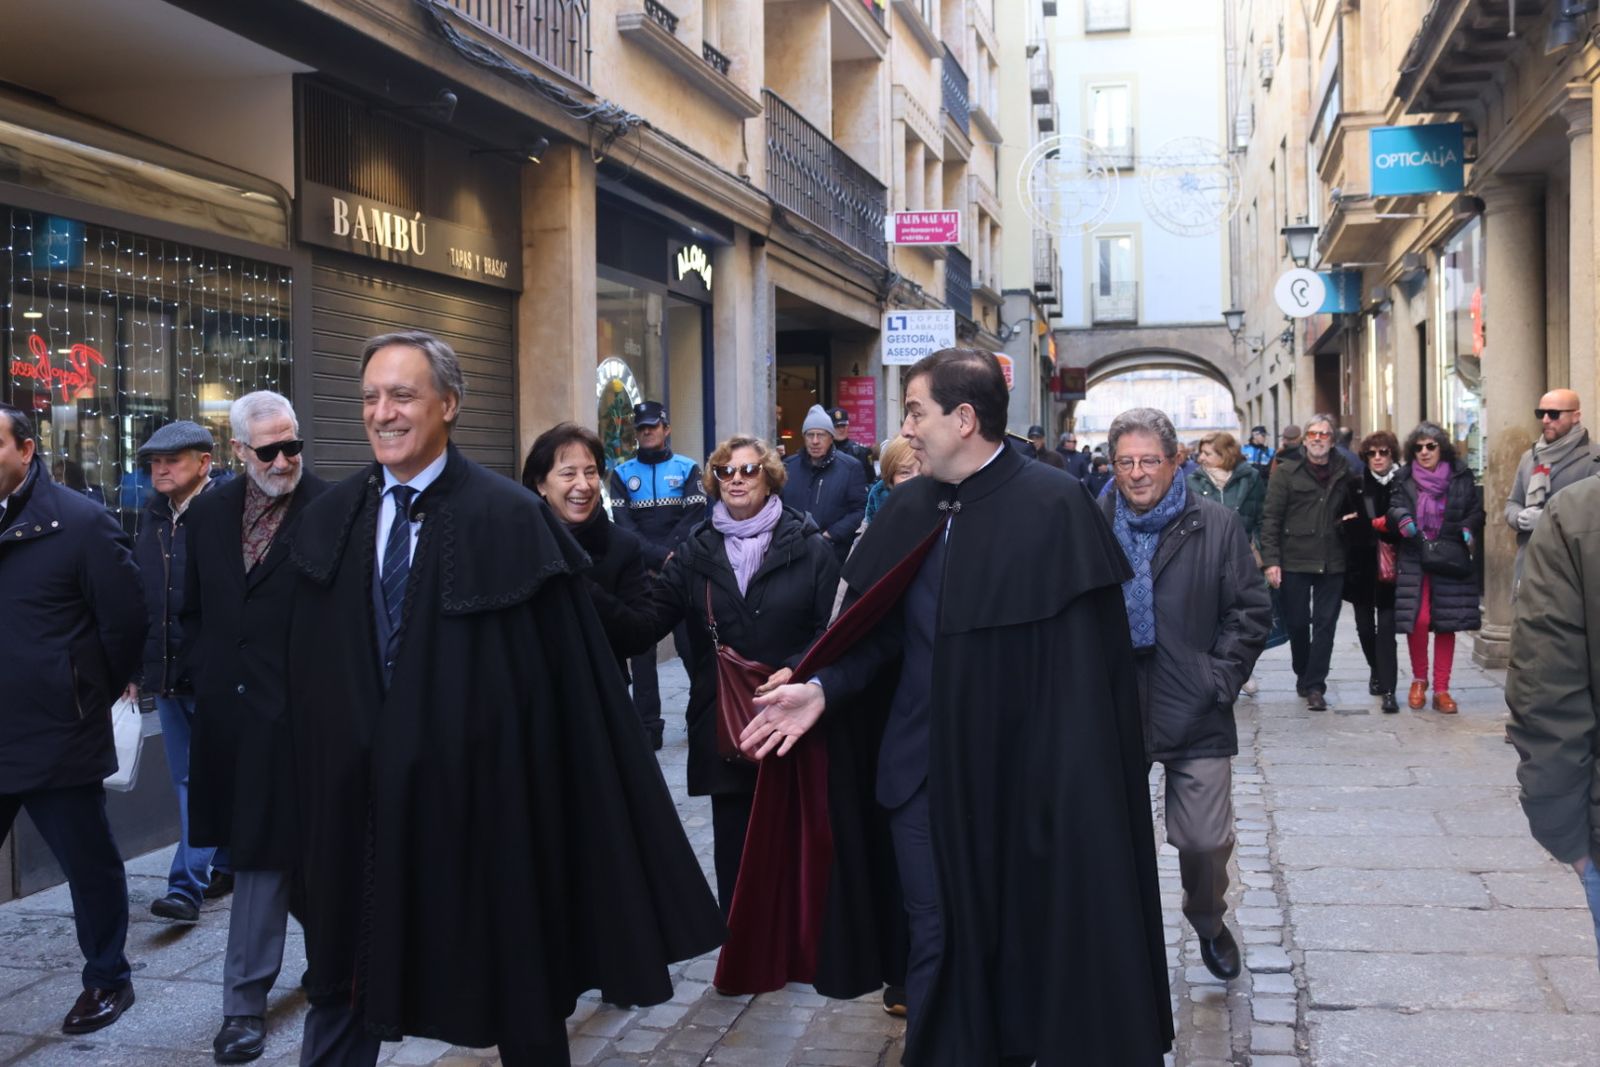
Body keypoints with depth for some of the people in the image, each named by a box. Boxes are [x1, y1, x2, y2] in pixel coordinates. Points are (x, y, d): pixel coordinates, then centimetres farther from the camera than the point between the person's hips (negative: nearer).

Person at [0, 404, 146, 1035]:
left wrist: (90, 697, 3)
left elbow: (126, 622, -5)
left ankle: (107, 980, 27)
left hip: (58, 740, -5)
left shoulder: (81, 523, -8)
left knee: (91, 865, 9)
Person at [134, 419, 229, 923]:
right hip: (166, 672, 8)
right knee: (189, 779, 15)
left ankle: (187, 886, -2)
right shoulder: (152, 517, 11)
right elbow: (137, 596, 16)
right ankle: (226, 865, 28)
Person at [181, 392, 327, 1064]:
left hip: (295, 708, -6)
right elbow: (194, 610, 17)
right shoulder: (208, 513, 8)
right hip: (228, 708, 6)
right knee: (261, 851, 15)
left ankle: (245, 1002, 8)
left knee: (264, 852, -2)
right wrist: (206, 674, 9)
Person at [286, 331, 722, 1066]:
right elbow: (312, 675, 10)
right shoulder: (329, 521, 3)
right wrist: (317, 784, 10)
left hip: (480, 787, -4)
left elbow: (566, 670, -12)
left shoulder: (509, 517, -12)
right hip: (359, 793, 4)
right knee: (343, 978, 17)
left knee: (516, 987, 14)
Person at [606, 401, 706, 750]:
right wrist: (658, 556, -13)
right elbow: (624, 525, -3)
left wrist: (666, 561, -10)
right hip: (639, 574, 2)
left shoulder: (688, 469, 5)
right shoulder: (622, 473, 8)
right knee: (641, 649, 3)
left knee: (691, 644, -3)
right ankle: (648, 727, 7)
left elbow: (692, 520, -3)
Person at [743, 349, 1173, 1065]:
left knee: (1032, 938, 11)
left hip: (1018, 771, -4)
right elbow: (882, 630, 11)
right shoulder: (908, 508, 5)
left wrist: (1068, 780, -18)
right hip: (924, 769, 5)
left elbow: (1083, 658, -14)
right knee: (938, 943, 12)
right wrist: (825, 688, -5)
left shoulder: (1052, 506, -12)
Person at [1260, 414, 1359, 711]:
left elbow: (1353, 508, 24)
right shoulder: (1286, 472, -1)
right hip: (1294, 561, -2)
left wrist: (1352, 519, 0)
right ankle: (1303, 676, 27)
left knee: (1325, 625, 0)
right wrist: (1271, 560, -12)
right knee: (1297, 623, 7)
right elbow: (1271, 517, -5)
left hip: (1331, 563, 2)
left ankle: (1314, 686, 5)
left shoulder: (1344, 474, 8)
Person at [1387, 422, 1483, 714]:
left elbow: (1476, 511, 10)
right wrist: (1402, 518, -26)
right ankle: (1419, 679, 15)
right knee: (1417, 620, -9)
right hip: (1414, 561, -1)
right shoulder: (1405, 479, 6)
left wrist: (1468, 528, -10)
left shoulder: (1461, 477, 5)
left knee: (1446, 624, 3)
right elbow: (1395, 507, -4)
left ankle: (1441, 689, 12)